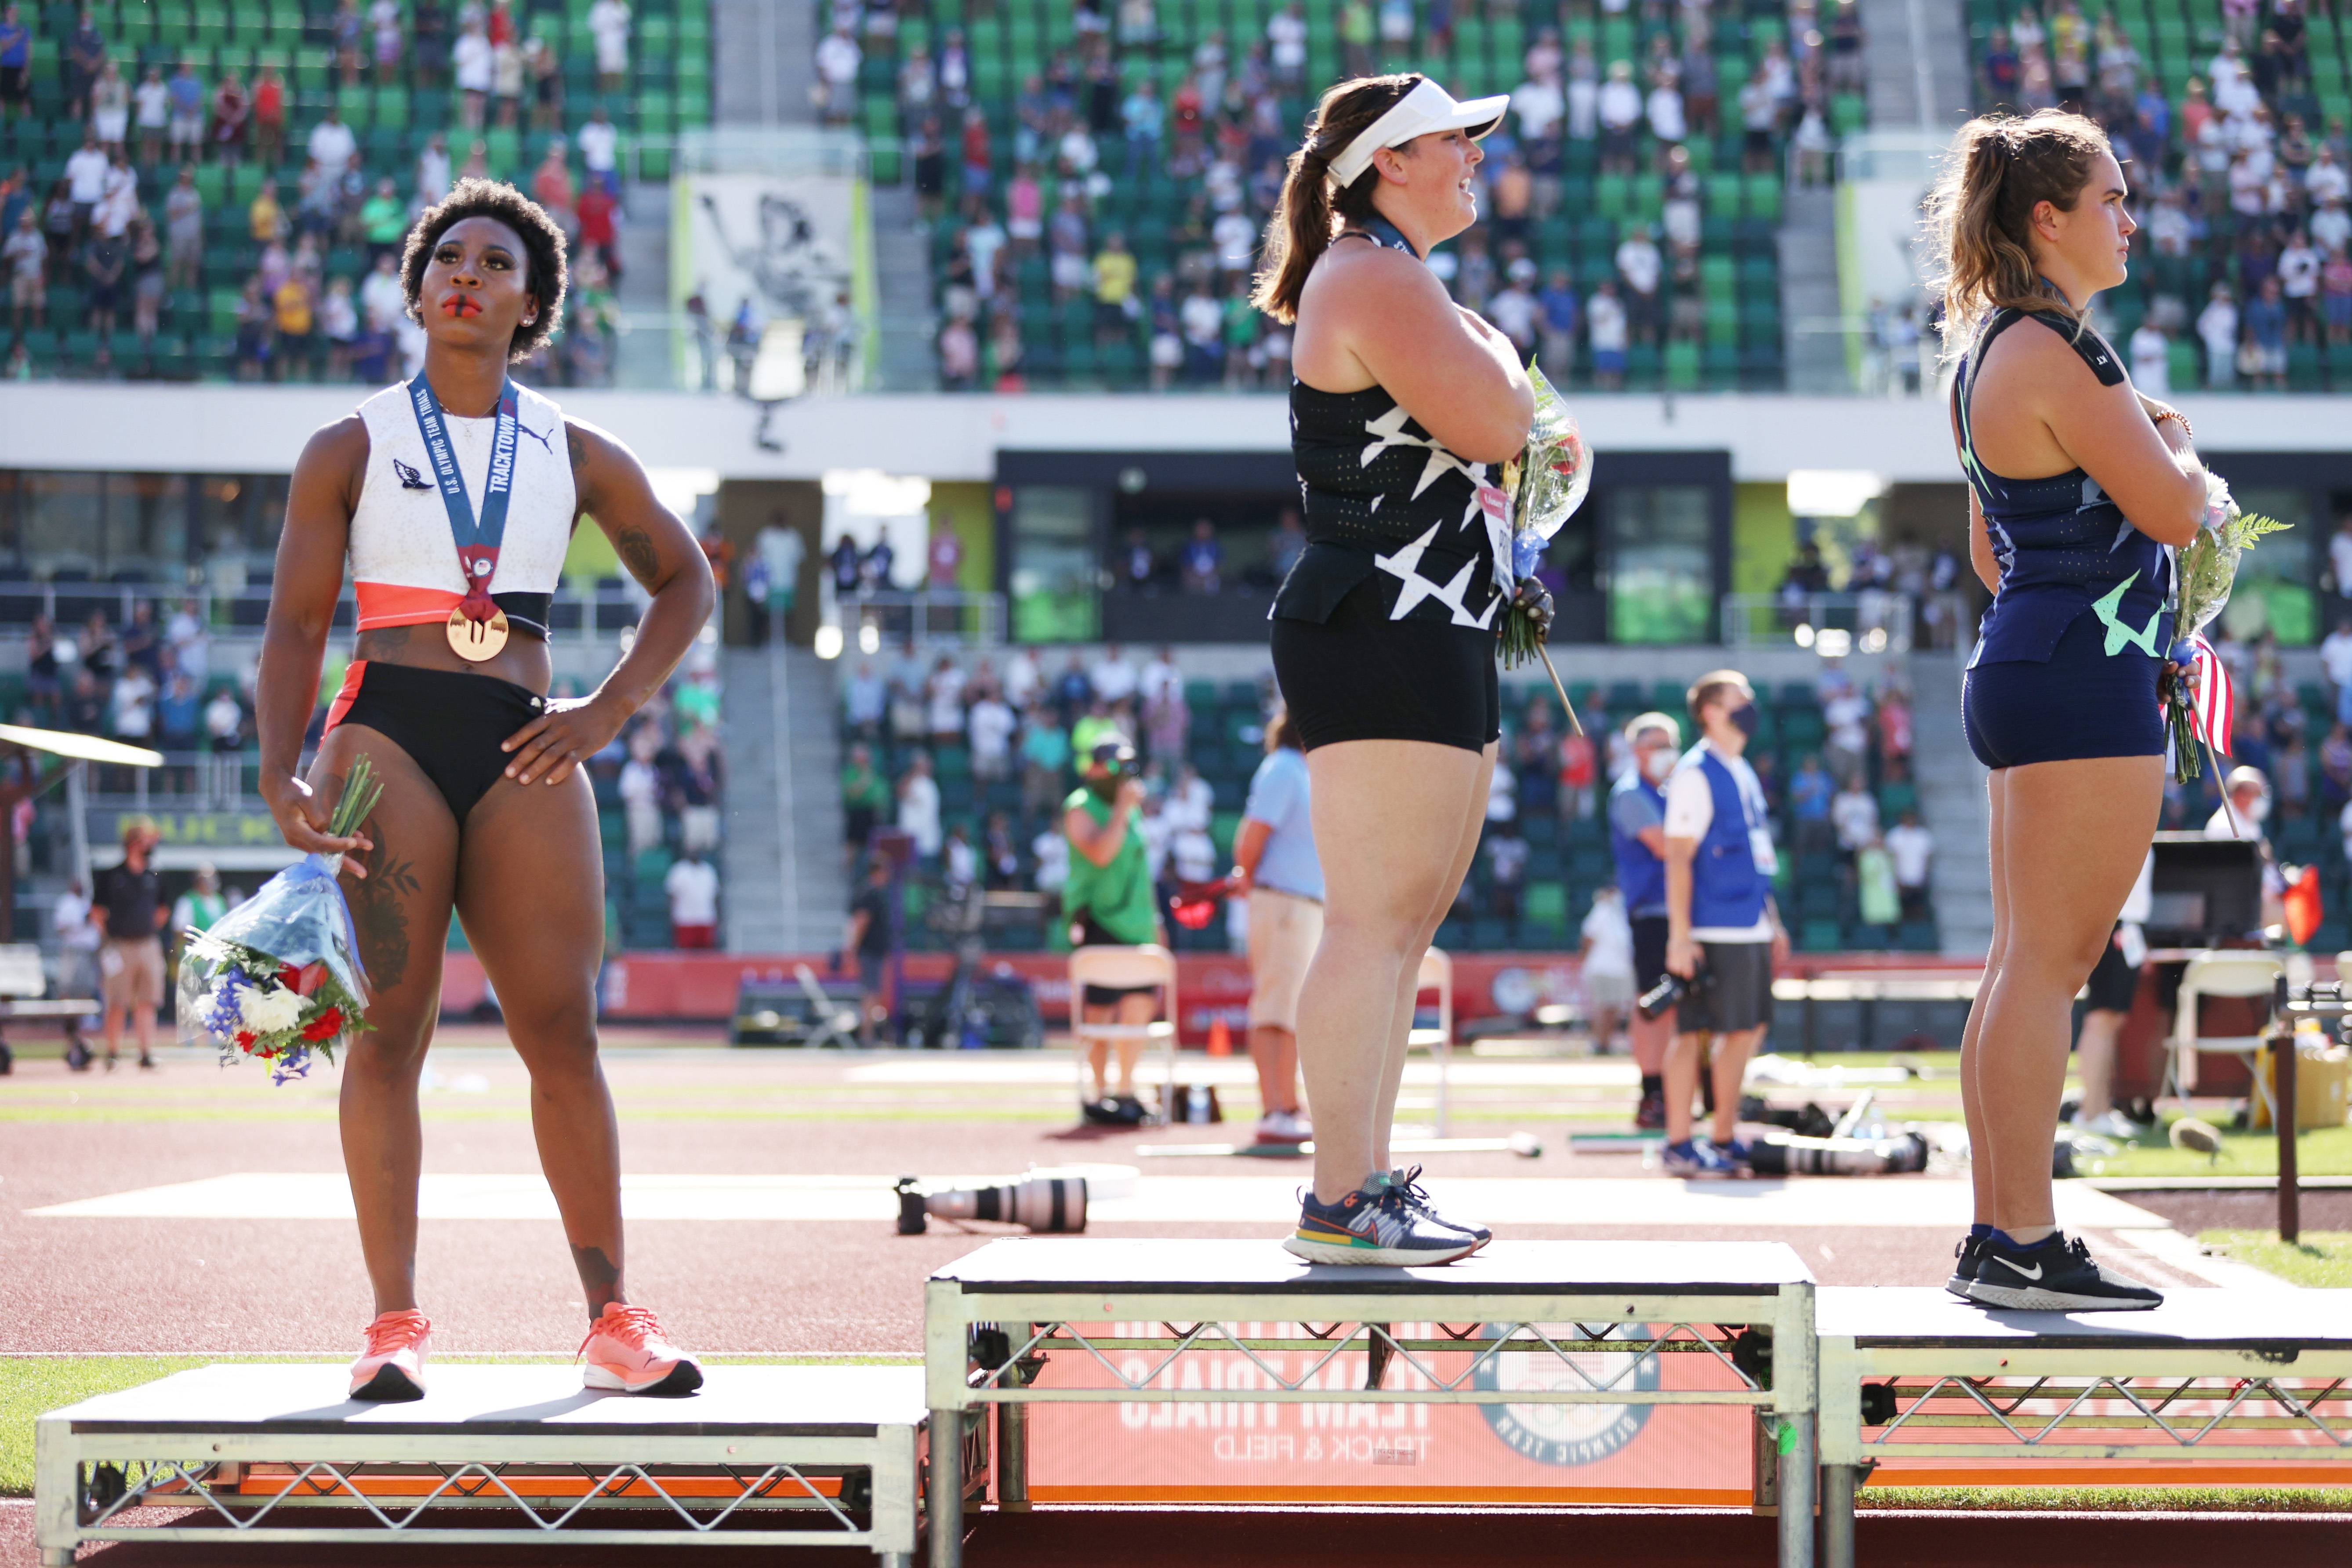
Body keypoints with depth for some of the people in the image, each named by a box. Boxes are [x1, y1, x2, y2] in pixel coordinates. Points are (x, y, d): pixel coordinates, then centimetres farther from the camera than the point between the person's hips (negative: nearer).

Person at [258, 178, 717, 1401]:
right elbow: (295, 624, 7)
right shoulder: (350, 450, 11)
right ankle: (395, 1323, -5)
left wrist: (606, 712, 8)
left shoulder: (579, 457, 15)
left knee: (563, 1033, -5)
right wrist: (280, 777, -9)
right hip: (385, 738, -1)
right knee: (388, 1031, -7)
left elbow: (685, 584, 22)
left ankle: (613, 1321, -1)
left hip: (519, 755, 1)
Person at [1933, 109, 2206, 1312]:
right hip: (2085, 679, -11)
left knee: (2023, 964, 10)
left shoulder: (1992, 350, 18)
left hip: (2022, 669, 11)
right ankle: (2024, 1243, -8)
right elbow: (2173, 509, -17)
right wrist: (2176, 435, 3)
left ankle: (1997, 1236, 13)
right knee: (2051, 959, -9)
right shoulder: (2054, 353, -14)